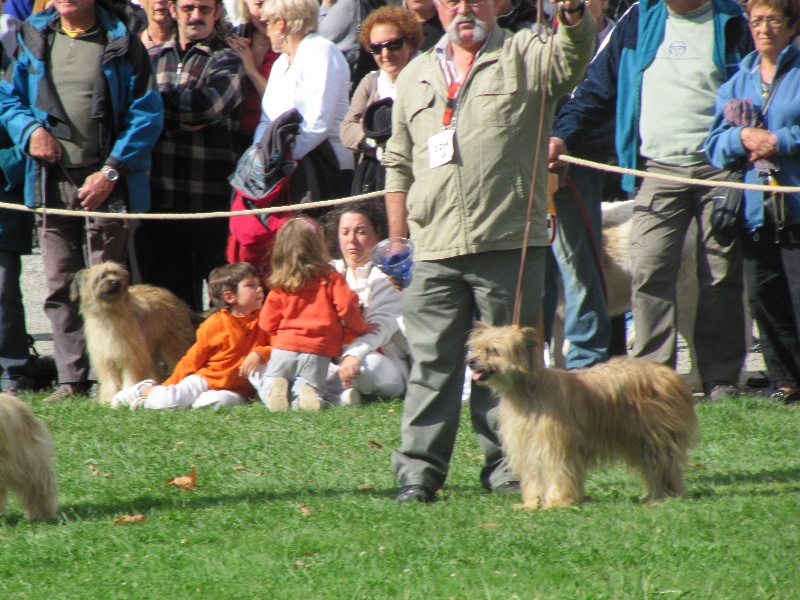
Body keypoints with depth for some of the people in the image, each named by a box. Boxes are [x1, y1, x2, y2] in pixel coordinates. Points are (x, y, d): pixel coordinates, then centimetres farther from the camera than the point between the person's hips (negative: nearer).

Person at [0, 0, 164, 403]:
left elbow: (146, 114, -5)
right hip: (52, 182, 4)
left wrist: (110, 172, -11)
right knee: (60, 286, 4)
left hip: (105, 184, -4)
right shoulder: (34, 39, 10)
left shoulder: (121, 42, -2)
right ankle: (72, 378, 8)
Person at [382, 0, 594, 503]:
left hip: (508, 246, -3)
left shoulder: (525, 57, 7)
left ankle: (507, 468, 8)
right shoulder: (416, 76, 19)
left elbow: (573, 57, -16)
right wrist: (396, 241, 17)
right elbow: (399, 165, 23)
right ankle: (419, 471, 3)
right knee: (432, 363, 1)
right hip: (434, 252, 3)